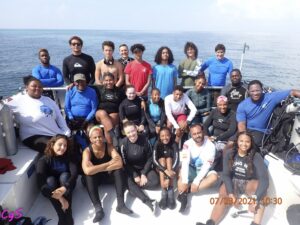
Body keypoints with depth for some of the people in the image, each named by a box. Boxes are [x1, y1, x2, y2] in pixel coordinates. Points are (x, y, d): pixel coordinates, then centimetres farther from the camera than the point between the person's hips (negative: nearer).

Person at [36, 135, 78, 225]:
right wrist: (60, 198, -44)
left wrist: (64, 188, -49)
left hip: (67, 186, 0)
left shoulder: (69, 157, -15)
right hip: (50, 187, 0)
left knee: (64, 175, -29)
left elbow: (75, 173, -30)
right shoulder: (43, 160, -20)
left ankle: (68, 214, -38)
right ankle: (63, 217, -41)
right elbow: (40, 182, -32)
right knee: (50, 179, -31)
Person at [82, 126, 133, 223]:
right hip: (95, 178, -1)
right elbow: (87, 170, -39)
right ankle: (98, 209, -36)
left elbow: (119, 163, -30)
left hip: (108, 176, 1)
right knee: (88, 176, -33)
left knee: (118, 169, -27)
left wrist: (98, 168, -31)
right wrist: (109, 163, -34)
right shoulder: (87, 151, -21)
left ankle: (121, 204, -28)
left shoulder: (109, 147, -16)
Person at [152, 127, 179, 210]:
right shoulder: (157, 144, -18)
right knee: (162, 159, -29)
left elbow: (177, 160, -29)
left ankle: (170, 192, -38)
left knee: (169, 159, -29)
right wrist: (166, 170, -41)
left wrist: (171, 171, -47)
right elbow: (154, 160, -27)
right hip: (160, 166, 0)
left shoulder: (174, 144, -19)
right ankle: (164, 192, -37)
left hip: (171, 165, 0)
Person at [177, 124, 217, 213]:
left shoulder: (210, 146, -17)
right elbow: (185, 162, -22)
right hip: (191, 169, 0)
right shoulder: (188, 144, -15)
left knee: (214, 176, -32)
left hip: (203, 170, 0)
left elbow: (207, 165, -21)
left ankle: (186, 191, -30)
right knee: (182, 173, -32)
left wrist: (196, 181, -30)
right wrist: (185, 181, -33)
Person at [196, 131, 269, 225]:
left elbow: (264, 179, -25)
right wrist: (230, 193, -28)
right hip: (233, 183, 2)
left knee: (259, 185, -33)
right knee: (223, 196, -27)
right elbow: (226, 174, -11)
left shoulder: (256, 157, -14)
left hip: (249, 184, -1)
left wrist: (256, 198, -40)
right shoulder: (230, 154, -6)